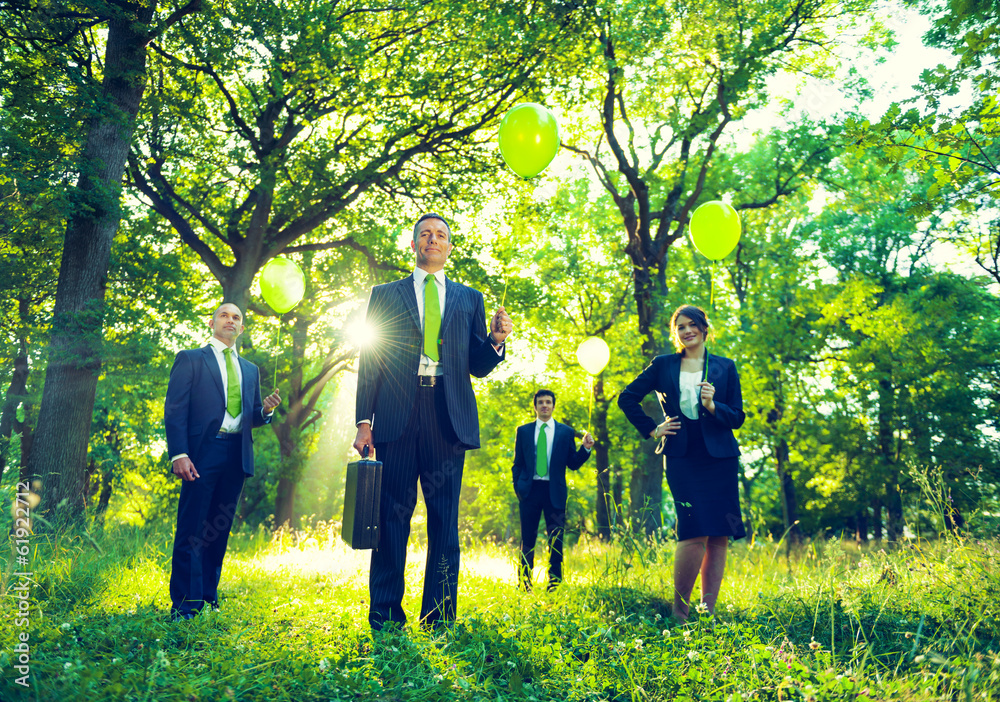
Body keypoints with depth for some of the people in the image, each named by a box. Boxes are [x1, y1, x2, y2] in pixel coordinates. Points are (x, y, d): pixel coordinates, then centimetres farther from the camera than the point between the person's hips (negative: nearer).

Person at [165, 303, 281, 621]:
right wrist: (179, 454, -14)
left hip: (236, 456, 5)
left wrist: (265, 410, -2)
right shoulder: (190, 359, 6)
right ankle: (185, 605, 1)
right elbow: (175, 410, -2)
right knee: (192, 530, -4)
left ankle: (209, 598, 16)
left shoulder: (250, 369, 20)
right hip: (203, 451, -5)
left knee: (220, 530, 8)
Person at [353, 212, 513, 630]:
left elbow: (477, 366, 15)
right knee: (392, 517, -1)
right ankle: (384, 617, 8)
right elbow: (369, 361, 9)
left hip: (448, 418, 1)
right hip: (397, 417, -1)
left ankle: (439, 620, 9)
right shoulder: (385, 295, 16)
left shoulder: (469, 299, 18)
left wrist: (495, 340, -6)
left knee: (444, 521, 2)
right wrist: (364, 421, 1)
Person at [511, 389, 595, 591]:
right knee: (527, 539, 4)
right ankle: (524, 585, 13)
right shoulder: (523, 431, 11)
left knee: (556, 540, 1)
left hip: (554, 491, 0)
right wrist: (518, 487, 0)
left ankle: (554, 584, 10)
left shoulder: (566, 432, 9)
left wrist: (586, 448, -9)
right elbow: (517, 463, 11)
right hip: (529, 490, 0)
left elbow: (573, 464, 7)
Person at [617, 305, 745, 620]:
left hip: (720, 459, 2)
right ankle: (679, 612, 1)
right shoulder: (663, 366, 8)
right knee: (696, 533, -13)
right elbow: (627, 397, 14)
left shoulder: (725, 367, 10)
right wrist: (651, 430, 7)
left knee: (719, 537, -1)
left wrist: (713, 406, -11)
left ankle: (708, 612, 8)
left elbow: (738, 417, 8)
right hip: (682, 460, -2)